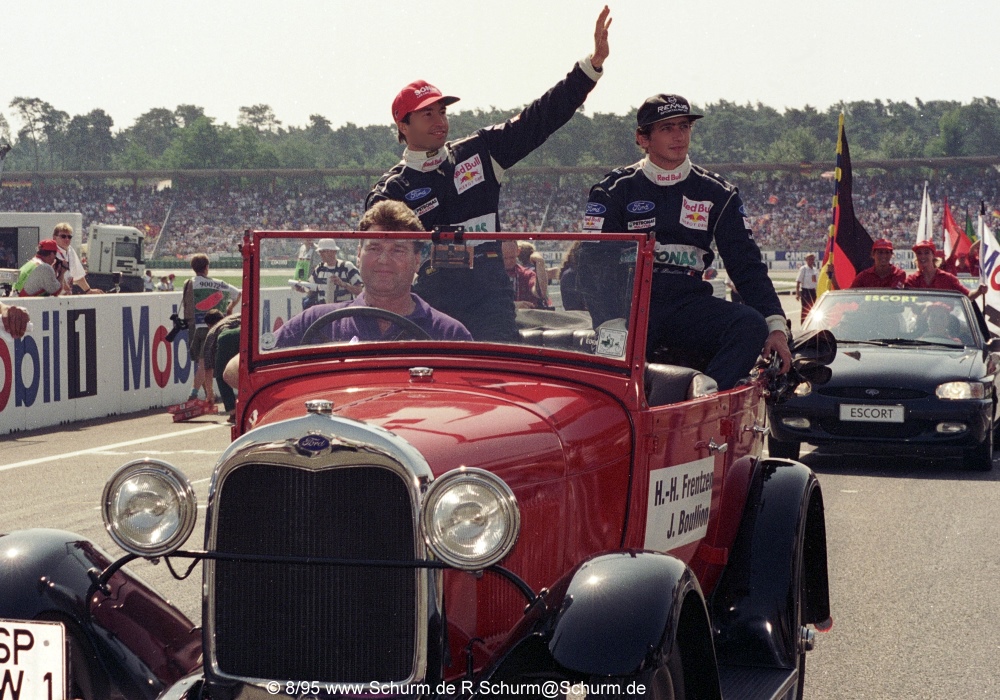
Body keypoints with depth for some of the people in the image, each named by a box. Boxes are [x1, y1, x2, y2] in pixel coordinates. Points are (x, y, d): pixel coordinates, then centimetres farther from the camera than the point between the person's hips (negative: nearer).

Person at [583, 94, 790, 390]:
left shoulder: (717, 193, 14)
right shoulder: (615, 190, 8)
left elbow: (746, 263, 12)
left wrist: (776, 326, -3)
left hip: (689, 304, 2)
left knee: (751, 325, -28)